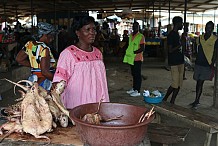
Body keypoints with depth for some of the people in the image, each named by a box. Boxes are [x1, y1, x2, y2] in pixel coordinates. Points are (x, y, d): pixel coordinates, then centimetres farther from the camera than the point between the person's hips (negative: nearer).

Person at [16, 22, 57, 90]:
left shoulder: (30, 44, 5)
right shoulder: (45, 49, -18)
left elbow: (19, 59, 13)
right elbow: (45, 72, -24)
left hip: (34, 81, 8)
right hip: (44, 82, -8)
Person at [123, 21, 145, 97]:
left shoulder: (141, 36, -11)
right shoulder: (130, 35, 13)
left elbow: (142, 48, -16)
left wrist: (134, 52, -23)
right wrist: (128, 52, 7)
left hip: (137, 58, -8)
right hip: (131, 58, 8)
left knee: (137, 74, -3)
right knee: (133, 74, 15)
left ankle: (137, 91, 2)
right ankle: (134, 88, 26)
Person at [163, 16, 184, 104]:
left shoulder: (177, 34, 15)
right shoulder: (171, 35, -12)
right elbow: (170, 50, -17)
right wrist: (180, 45, -24)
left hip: (180, 62, 9)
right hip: (174, 63, -9)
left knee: (179, 84, 8)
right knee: (175, 84, -7)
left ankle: (172, 102, 15)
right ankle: (164, 99, 10)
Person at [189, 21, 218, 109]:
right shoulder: (200, 38, 7)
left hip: (207, 65, -5)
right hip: (198, 63, 5)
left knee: (200, 83, -6)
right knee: (198, 82, 10)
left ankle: (196, 101, -1)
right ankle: (197, 101, 19)